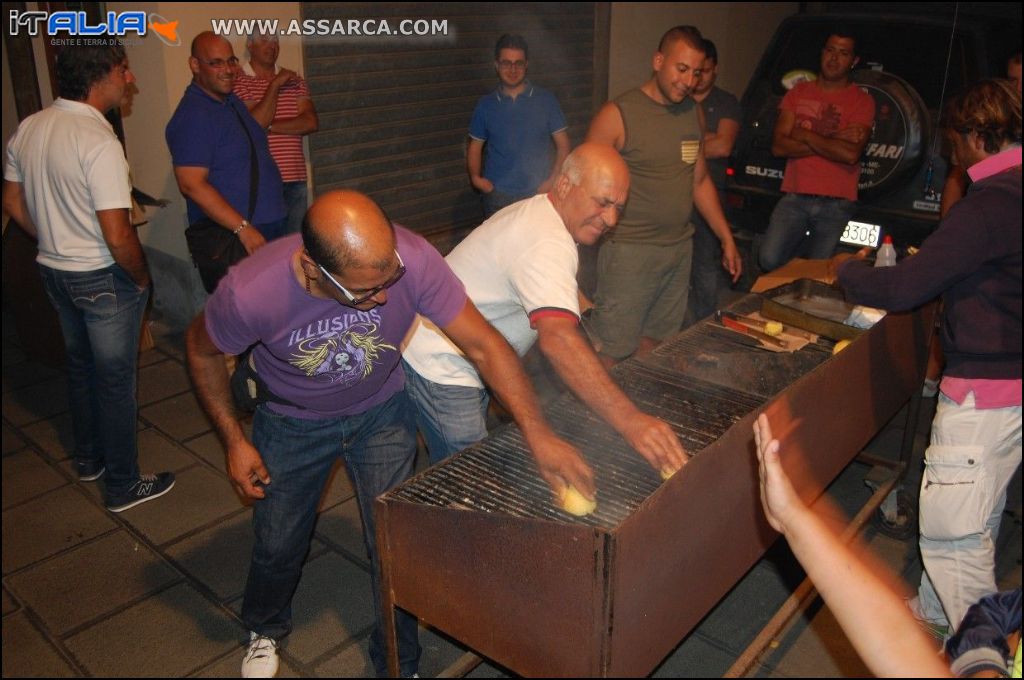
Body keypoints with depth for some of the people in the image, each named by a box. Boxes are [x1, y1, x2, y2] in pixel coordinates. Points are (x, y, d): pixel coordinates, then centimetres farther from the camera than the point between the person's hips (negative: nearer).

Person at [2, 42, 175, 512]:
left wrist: (55, 243, 19)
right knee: (115, 380, 5)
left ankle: (87, 459, 42)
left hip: (55, 272, 8)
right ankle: (123, 486, 19)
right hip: (104, 279, -8)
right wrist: (142, 278, -11)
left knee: (80, 365, 24)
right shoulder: (98, 142, -25)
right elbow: (118, 236, -27)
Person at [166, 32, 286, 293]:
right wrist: (243, 228, -26)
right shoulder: (193, 115, -18)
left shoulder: (231, 101, 12)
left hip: (268, 231, 10)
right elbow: (191, 184, -25)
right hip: (228, 238, -10)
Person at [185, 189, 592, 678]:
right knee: (278, 545, 16)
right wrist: (234, 441, -11)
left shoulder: (413, 259, -35)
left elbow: (482, 343, -27)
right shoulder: (250, 293, -35)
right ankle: (264, 630, 51)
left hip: (382, 413, 1)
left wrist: (537, 434, -34)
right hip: (293, 423, 0)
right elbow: (202, 349, -12)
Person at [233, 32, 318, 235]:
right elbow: (254, 124, -12)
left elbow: (311, 123, 0)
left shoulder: (294, 80, 13)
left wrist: (268, 126, -9)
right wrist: (274, 85, -9)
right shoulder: (238, 81, 1)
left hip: (295, 180, 4)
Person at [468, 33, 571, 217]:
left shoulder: (546, 100, 2)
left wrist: (553, 180, -9)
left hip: (539, 195, -1)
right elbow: (475, 147, 14)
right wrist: (475, 177, -3)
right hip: (497, 195, 1)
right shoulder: (485, 105, 6)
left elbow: (563, 145, 4)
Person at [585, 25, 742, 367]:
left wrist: (727, 239, 19)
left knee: (655, 345, 13)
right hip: (630, 250, -6)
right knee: (611, 355, -6)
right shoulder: (617, 115, -9)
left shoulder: (694, 113, 11)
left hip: (680, 247, 6)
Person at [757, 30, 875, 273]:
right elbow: (778, 146, -2)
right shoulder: (798, 93, 11)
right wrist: (832, 141, -8)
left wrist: (805, 136, -6)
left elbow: (851, 154, -13)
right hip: (794, 199, 2)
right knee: (769, 260, -16)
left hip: (836, 205, -1)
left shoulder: (862, 102, 3)